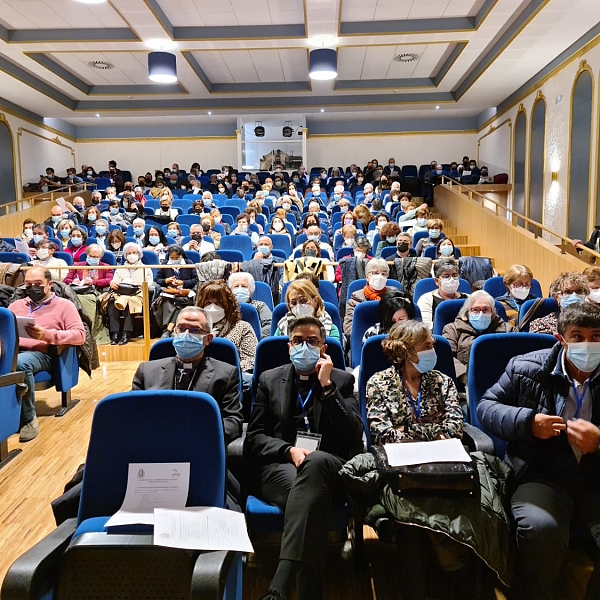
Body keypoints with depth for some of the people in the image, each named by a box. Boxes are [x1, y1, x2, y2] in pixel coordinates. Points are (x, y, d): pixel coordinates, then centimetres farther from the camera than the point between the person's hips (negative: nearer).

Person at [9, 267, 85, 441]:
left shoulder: (64, 305, 13)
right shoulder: (17, 304, 29)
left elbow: (80, 335, 2)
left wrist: (48, 335, -12)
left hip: (40, 354, -4)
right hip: (11, 351, 4)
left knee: (20, 363, -38)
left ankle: (29, 420, -23)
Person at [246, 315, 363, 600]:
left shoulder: (342, 380, 14)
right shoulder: (269, 379, 16)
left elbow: (354, 439, 0)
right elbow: (253, 438, 9)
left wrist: (326, 386, -6)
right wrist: (288, 450, -12)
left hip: (330, 469, 0)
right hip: (280, 467, 1)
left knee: (315, 462, -40)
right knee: (313, 491, -37)